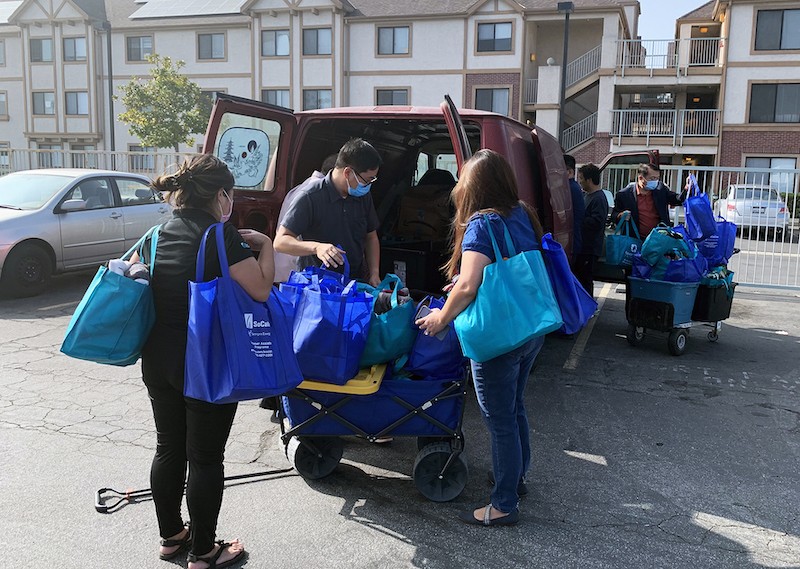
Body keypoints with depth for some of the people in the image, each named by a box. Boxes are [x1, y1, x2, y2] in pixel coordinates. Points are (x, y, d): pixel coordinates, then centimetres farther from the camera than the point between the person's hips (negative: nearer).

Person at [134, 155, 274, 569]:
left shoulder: (158, 234, 5)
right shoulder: (220, 235, -16)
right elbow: (260, 290, -16)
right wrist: (265, 246, -2)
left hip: (158, 361, 7)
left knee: (168, 448, 19)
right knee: (205, 457, 6)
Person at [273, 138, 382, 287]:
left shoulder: (363, 195, 8)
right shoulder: (311, 197, -12)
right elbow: (280, 242, -14)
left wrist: (375, 274, 5)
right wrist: (316, 247, -30)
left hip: (358, 281, 6)